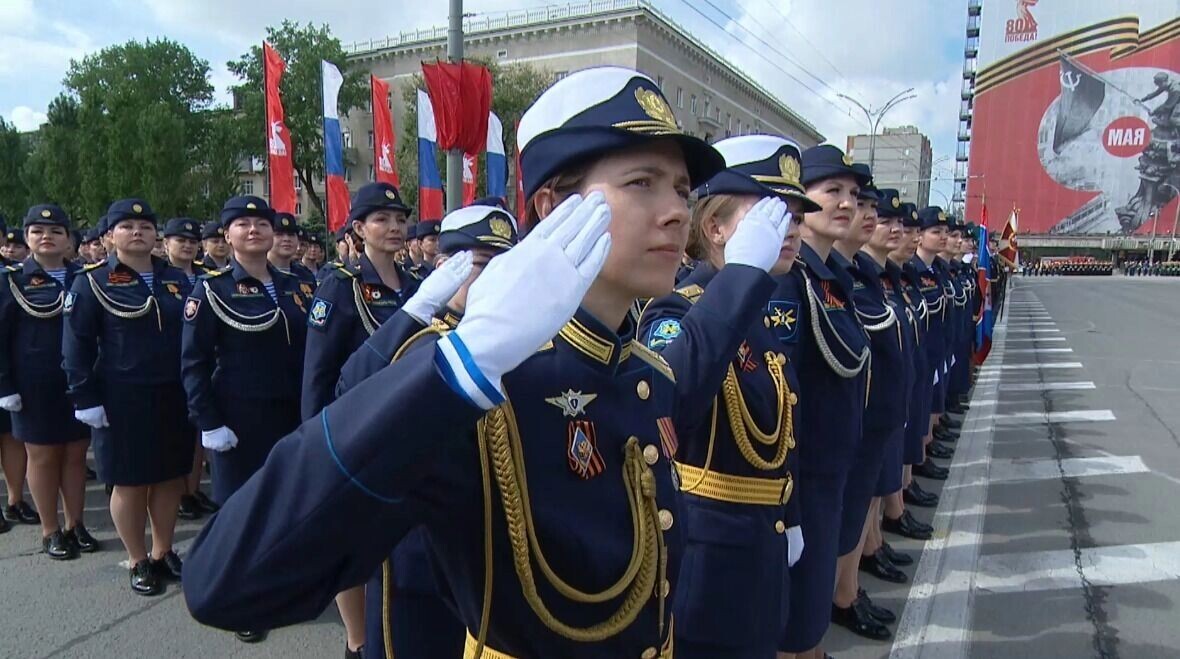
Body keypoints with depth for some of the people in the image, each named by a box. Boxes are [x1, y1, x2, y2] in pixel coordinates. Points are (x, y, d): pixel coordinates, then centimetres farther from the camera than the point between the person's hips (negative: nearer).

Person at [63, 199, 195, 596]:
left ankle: (163, 553, 29)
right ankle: (138, 563, 22)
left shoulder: (176, 279, 8)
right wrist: (86, 398, -11)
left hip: (174, 397, 4)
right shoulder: (92, 282, -3)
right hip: (122, 400, -4)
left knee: (172, 478, 12)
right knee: (130, 484, 7)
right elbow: (77, 346, -6)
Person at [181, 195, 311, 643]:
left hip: (289, 415, 4)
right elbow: (193, 363, -8)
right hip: (238, 419, -4)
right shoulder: (211, 289, -5)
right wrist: (208, 422, -14)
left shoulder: (291, 287, 8)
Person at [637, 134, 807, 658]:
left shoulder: (771, 312, 5)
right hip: (696, 553, -8)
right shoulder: (676, 311, -21)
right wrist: (744, 271, -41)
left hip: (759, 548, 8)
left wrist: (787, 516, 20)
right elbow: (664, 404, -46)